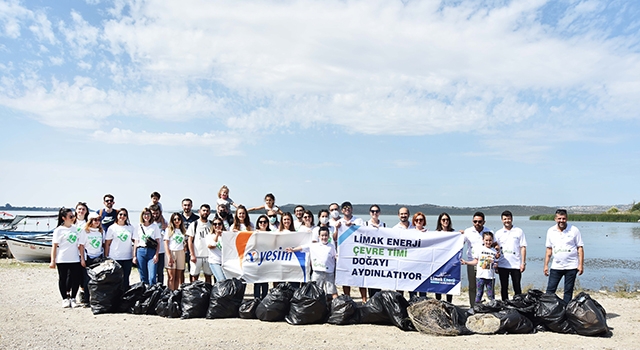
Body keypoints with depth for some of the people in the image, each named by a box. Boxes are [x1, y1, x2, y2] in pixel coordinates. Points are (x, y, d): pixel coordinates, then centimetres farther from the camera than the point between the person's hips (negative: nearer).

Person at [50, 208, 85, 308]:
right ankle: (65, 299, 17)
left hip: (75, 259, 3)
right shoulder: (59, 230, -1)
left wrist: (82, 258, 5)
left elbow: (80, 244, 9)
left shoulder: (76, 229, 8)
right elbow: (54, 246, -3)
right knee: (63, 279, 6)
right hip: (62, 260, -3)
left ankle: (73, 298, 16)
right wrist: (53, 260, -7)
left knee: (76, 279, 2)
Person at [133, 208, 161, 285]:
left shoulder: (155, 226, 6)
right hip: (141, 252, 2)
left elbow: (158, 243, 3)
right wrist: (134, 256, 6)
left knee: (152, 277, -10)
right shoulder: (138, 227, 10)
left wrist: (156, 254, -7)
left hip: (152, 251, -2)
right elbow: (135, 243, 12)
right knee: (143, 277, 5)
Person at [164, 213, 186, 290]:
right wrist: (169, 256, -12)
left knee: (178, 277, 3)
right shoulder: (169, 230, 3)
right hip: (171, 252, -3)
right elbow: (166, 243, -3)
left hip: (180, 253, 4)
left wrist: (185, 254, 1)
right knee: (171, 277, -7)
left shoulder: (183, 231, 14)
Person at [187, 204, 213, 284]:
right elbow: (190, 241, -1)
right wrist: (192, 255, -8)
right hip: (196, 256, -2)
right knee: (194, 276, 1)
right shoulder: (194, 224, 2)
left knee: (208, 276, 7)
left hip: (209, 255, 2)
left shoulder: (211, 225, 9)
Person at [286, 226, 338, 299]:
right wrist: (293, 250, -5)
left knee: (333, 292, -1)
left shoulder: (332, 247, 6)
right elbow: (302, 247, 4)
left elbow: (334, 258, 11)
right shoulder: (313, 246, 4)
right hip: (317, 273, 1)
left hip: (329, 273, 0)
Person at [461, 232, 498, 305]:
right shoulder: (479, 249, 3)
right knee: (479, 294, 4)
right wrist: (466, 262, -3)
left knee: (491, 295, 4)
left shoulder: (494, 251, 7)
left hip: (491, 276, 1)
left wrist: (495, 265, -10)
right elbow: (475, 262, 7)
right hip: (481, 276, -1)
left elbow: (496, 263, 11)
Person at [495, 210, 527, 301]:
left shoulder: (519, 232, 3)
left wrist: (523, 263, -5)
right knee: (504, 288, 8)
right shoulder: (498, 233, 7)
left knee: (517, 288, 3)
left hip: (516, 265, -2)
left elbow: (523, 247, 1)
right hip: (502, 265, 2)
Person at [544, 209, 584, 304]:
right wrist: (546, 265, 7)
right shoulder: (551, 231, 5)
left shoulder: (574, 230, -3)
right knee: (550, 290, 0)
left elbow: (580, 248, -2)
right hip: (556, 266, 2)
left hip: (571, 267, -2)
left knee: (568, 291, 6)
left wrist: (581, 264, -8)